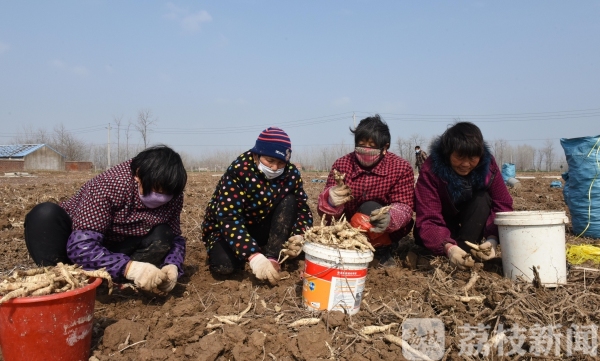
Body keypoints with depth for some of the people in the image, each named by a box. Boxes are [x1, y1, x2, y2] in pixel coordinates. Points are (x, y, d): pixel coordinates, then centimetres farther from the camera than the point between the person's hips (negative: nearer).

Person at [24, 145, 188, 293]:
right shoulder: (109, 185, -31)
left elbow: (175, 238, -8)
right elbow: (81, 247, -37)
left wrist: (172, 266, -30)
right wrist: (129, 267, -49)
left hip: (116, 249, 3)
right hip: (77, 253, -3)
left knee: (163, 237, -23)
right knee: (45, 214, -32)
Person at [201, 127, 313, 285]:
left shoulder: (291, 173, -14)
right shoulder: (238, 170, -28)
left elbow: (303, 208, -8)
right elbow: (229, 218, -37)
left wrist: (299, 236, -31)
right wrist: (254, 256, -48)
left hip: (261, 227, 4)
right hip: (227, 226, -4)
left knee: (289, 201, -18)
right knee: (224, 265, -33)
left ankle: (272, 257, -15)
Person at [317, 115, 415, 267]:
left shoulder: (402, 168, -15)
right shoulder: (342, 165, -12)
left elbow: (404, 207, -20)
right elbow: (324, 208, -16)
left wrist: (390, 217, -45)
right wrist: (330, 201, -42)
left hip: (388, 231, -4)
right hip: (350, 230, 4)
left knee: (369, 208, -30)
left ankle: (383, 250, -6)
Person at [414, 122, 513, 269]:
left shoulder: (488, 165, -20)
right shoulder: (431, 169, -30)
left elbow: (502, 206, -20)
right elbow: (427, 221, -35)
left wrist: (492, 239, -39)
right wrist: (448, 247, -54)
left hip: (471, 220, 3)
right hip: (442, 225, -2)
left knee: (482, 199, -29)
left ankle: (464, 250, -29)